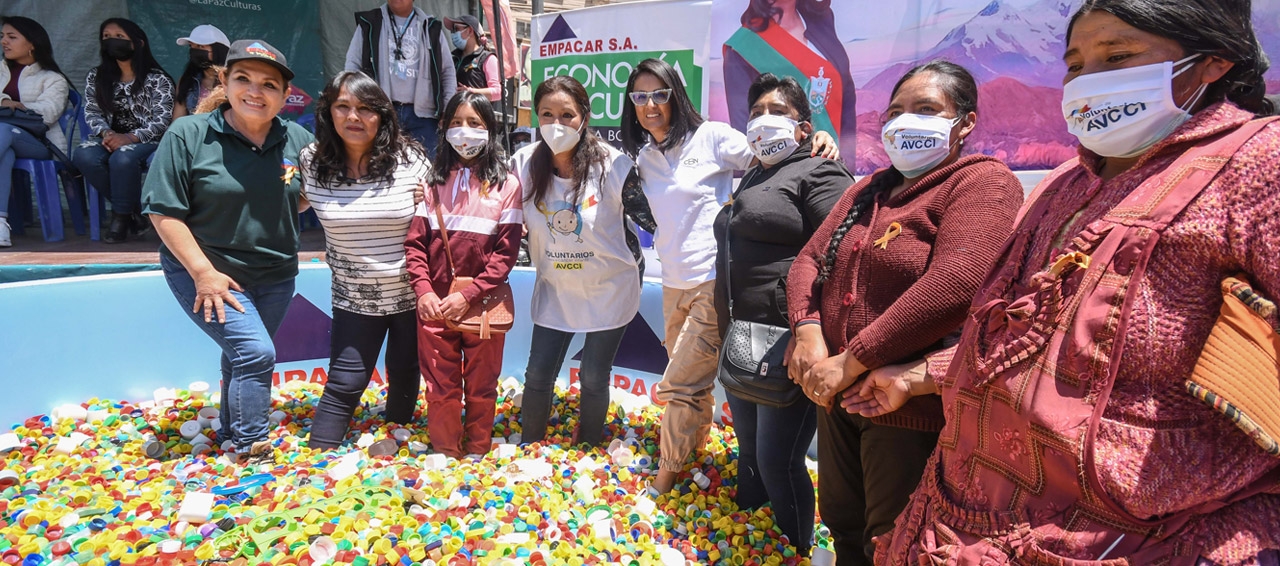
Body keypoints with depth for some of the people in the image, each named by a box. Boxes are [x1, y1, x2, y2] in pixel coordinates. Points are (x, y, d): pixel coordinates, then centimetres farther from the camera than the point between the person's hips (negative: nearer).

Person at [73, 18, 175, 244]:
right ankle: (130, 209, -13)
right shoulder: (96, 76, 13)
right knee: (83, 156, -29)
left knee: (122, 158, -37)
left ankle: (121, 216, -14)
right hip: (111, 138, 5)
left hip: (146, 141, -4)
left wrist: (129, 138, -24)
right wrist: (105, 133, -14)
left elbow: (163, 120, -11)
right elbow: (91, 112, 9)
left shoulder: (157, 79, -4)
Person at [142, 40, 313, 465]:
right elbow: (164, 211, -13)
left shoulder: (299, 140, -3)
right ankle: (250, 448, 2)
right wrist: (204, 272, -18)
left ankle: (231, 432, 41)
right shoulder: (188, 135, -13)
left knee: (243, 357, 19)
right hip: (205, 271, -4)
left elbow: (304, 198, 14)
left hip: (275, 275, 5)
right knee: (256, 353, -16)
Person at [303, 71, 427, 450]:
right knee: (345, 383, -1)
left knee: (404, 375, 15)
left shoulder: (409, 159, -10)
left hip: (411, 293, 0)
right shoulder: (311, 163, -7)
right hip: (355, 298, 0)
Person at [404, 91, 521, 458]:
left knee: (481, 389, 12)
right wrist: (423, 291, -13)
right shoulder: (434, 181, 4)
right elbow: (415, 242, 1)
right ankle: (445, 456, 28)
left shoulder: (506, 183, -4)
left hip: (482, 304, -2)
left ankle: (477, 455, 30)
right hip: (434, 305, 2)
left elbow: (506, 251, -8)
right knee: (441, 389, 10)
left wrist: (467, 296, -15)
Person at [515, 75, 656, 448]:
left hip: (609, 289, -2)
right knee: (538, 376, 9)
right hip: (554, 289, 3)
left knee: (594, 378, 9)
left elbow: (648, 217, -9)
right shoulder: (524, 164, -10)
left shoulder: (613, 165, -20)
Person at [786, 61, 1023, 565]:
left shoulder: (983, 183, -11)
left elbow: (954, 286, -26)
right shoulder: (867, 191, 14)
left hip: (911, 412, -7)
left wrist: (851, 362, -23)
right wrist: (807, 333, -11)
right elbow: (809, 260, 9)